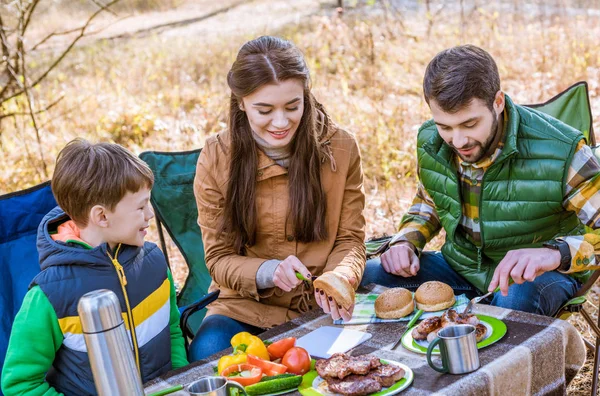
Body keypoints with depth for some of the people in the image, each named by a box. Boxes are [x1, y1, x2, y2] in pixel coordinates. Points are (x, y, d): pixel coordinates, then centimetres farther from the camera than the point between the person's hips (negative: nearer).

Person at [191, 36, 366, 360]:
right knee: (207, 352, -30)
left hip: (321, 307, 0)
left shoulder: (339, 148, -4)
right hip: (246, 306, 0)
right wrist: (268, 271, -24)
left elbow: (349, 239, 2)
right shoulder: (216, 159, -6)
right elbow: (219, 259, -2)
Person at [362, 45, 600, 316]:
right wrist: (404, 242, -9)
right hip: (460, 264, 5)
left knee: (513, 303, -41)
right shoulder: (430, 141, -8)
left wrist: (556, 253, -45)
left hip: (539, 274, -5)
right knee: (363, 276, -13)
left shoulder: (560, 151, -25)